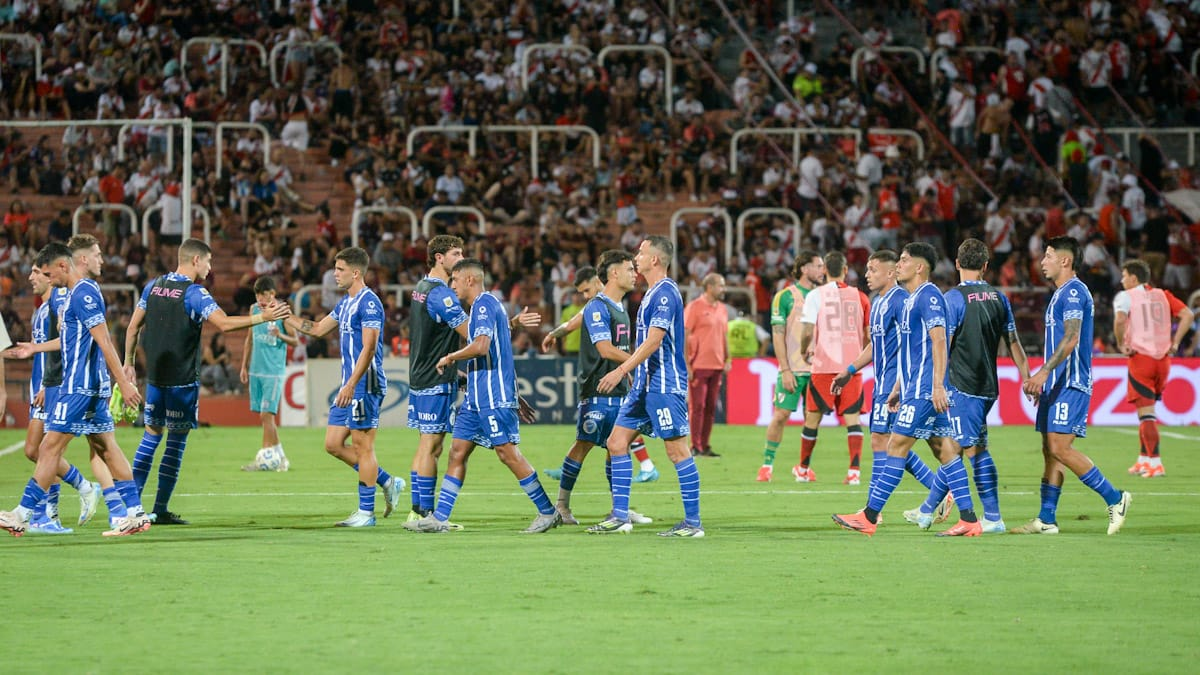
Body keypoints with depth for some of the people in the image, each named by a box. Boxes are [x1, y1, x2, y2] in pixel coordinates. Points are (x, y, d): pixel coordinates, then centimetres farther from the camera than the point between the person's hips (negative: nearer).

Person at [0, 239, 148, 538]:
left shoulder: (84, 293, -15)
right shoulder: (76, 292, 16)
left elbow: (104, 341, -19)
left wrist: (123, 382, -21)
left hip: (79, 387, -10)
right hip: (92, 386, 10)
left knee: (49, 447, -6)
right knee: (104, 448, 9)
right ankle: (134, 513, 8)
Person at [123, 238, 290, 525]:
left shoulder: (153, 286, 8)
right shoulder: (194, 293, -13)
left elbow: (133, 327, 12)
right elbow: (223, 323, -24)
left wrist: (128, 363, 20)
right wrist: (263, 318, -21)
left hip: (155, 376, 6)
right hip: (183, 379, -6)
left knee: (151, 434, 15)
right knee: (177, 439, 1)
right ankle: (161, 510, 1)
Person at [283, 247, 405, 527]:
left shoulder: (368, 302, -14)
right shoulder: (345, 303, 16)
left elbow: (369, 348, -19)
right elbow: (318, 329, 26)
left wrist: (351, 385, -24)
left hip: (364, 385, -10)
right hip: (349, 387, 10)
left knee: (363, 446, -4)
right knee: (333, 444, 9)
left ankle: (366, 513, 2)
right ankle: (388, 482, 17)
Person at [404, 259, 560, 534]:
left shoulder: (484, 304, -12)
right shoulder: (484, 305, 20)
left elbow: (481, 346, -24)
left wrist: (450, 358, -10)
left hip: (492, 396, -10)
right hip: (477, 395, 10)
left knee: (508, 452, -8)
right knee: (458, 452, 7)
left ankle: (548, 512, -3)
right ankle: (439, 517, 6)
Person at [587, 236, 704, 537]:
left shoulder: (666, 292, -15)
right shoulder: (654, 292, 16)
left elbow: (653, 341, -22)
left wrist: (621, 371, -25)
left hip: (664, 386, -10)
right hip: (645, 385, 10)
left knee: (677, 451, -6)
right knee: (617, 442, 7)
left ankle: (693, 522, -2)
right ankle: (619, 516, 9)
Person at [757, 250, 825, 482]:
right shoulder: (785, 297, -2)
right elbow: (778, 335, -5)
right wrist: (785, 370, -11)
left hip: (817, 368, 4)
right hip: (793, 368, -4)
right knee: (781, 414, -7)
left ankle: (804, 466, 12)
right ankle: (767, 464, 3)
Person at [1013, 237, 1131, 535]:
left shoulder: (1073, 292, -12)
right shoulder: (1061, 294, 20)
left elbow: (1071, 338, -22)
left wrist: (1044, 372, -28)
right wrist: (1042, 381, 27)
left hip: (1071, 384, -10)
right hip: (1057, 385, 10)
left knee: (1060, 448, -15)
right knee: (1050, 450, 8)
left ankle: (1115, 499, -9)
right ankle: (1046, 519, 8)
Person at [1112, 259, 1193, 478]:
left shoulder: (1125, 296, -3)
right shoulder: (1162, 295, 12)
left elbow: (1120, 320, -22)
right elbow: (1187, 315, 4)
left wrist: (1122, 344, -9)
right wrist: (1175, 342, 6)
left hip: (1140, 359, -5)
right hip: (1163, 358, 5)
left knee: (1146, 413, -4)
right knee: (1147, 412, 20)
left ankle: (1155, 463, -10)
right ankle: (1144, 460, 25)